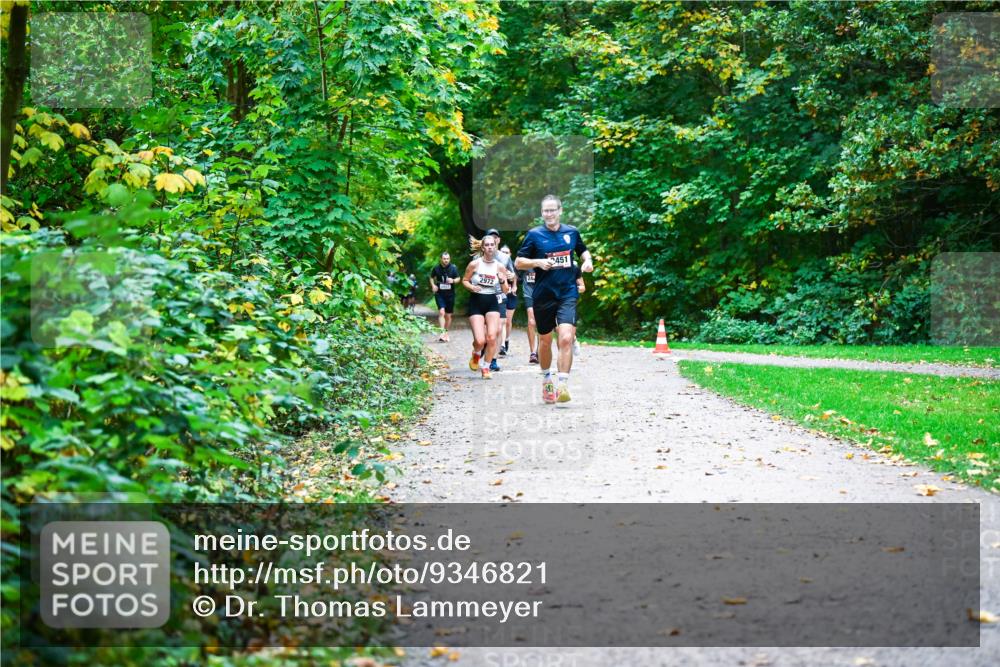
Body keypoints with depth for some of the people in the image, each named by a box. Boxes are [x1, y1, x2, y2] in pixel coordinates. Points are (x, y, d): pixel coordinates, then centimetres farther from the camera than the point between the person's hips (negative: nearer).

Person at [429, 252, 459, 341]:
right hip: (439, 294, -1)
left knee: (448, 315, 9)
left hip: (450, 294, 1)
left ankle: (446, 333, 26)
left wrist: (453, 281, -17)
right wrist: (433, 285, -3)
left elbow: (458, 278, 4)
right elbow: (432, 278, 15)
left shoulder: (453, 268, -4)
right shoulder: (436, 268, -2)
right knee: (441, 312, -20)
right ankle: (442, 333, -24)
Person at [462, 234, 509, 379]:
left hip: (492, 303, 2)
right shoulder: (474, 264, -6)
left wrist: (503, 281, -15)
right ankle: (476, 354, 25)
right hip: (476, 303, -2)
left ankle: (485, 367, 9)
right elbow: (464, 280, 6)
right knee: (480, 340, -12)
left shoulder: (499, 267, 0)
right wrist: (472, 287, -15)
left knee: (492, 337, -11)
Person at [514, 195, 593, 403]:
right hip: (542, 296, 0)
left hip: (567, 294, 0)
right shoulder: (534, 235, -1)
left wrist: (587, 260, 3)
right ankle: (546, 380, 36)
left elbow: (583, 251, 24)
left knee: (566, 338, -18)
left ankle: (562, 386, -19)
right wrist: (538, 262, -15)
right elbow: (518, 262, 2)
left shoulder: (572, 232, 6)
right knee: (545, 340, 13)